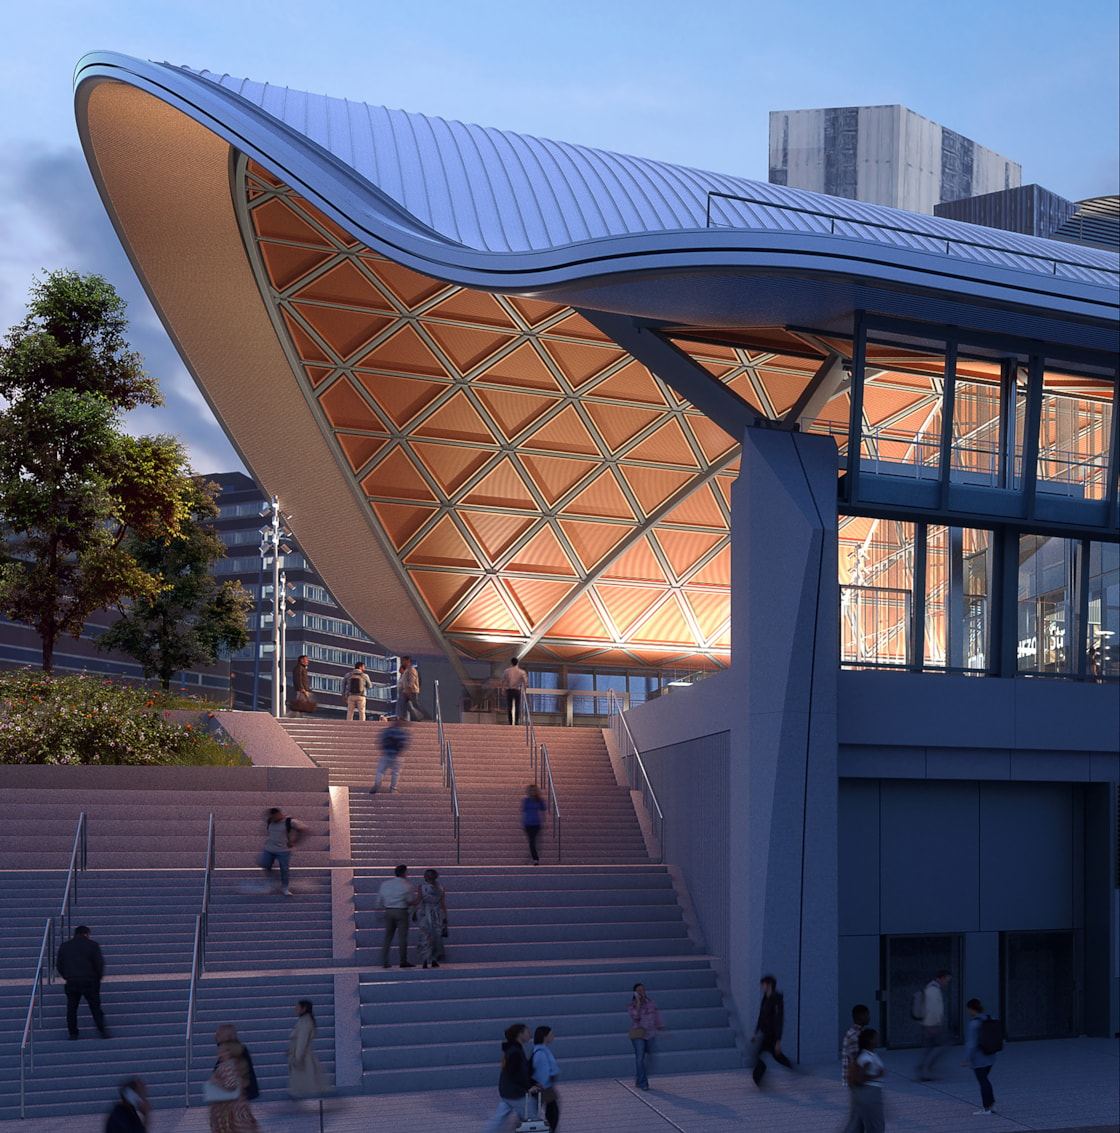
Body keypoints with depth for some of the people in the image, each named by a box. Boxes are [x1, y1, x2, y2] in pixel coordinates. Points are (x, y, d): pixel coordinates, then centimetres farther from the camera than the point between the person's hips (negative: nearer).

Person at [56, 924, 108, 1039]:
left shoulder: (64, 946, 8)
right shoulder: (92, 945, -2)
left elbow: (58, 966, 9)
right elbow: (99, 964, -5)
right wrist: (99, 977, 10)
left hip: (71, 982, 2)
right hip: (90, 982, -2)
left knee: (71, 1009, 10)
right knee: (95, 1007, 5)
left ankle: (73, 1033, 7)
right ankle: (102, 1031, 0)